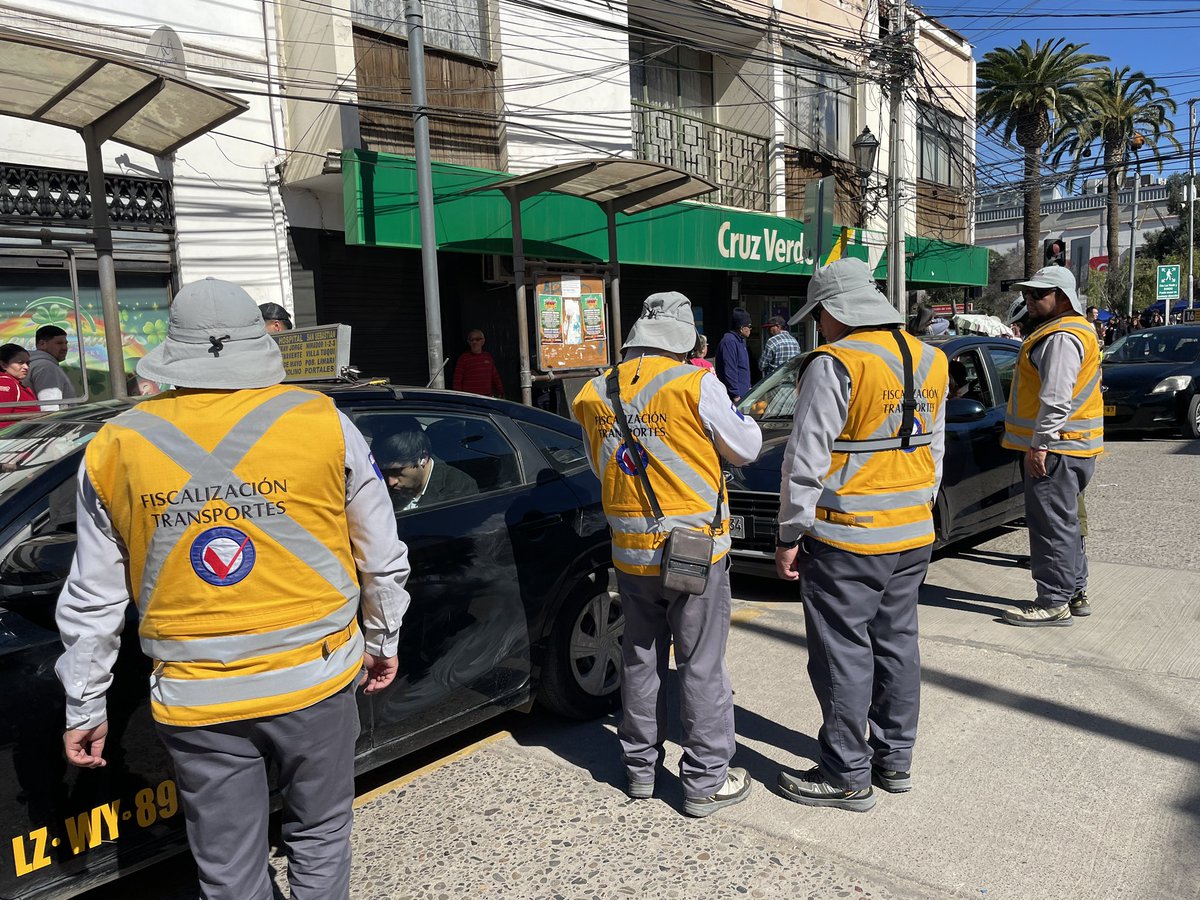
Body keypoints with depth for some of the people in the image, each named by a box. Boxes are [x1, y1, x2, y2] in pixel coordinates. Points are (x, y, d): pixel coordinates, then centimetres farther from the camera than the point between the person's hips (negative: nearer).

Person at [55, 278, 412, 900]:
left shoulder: (115, 448, -2)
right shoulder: (322, 422, -7)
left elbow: (92, 601, 5)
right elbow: (383, 557, 1)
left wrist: (84, 708, 17)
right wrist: (383, 641, 17)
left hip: (196, 701, 1)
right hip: (315, 681, -1)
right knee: (319, 838, 21)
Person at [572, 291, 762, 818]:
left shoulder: (594, 395, 1)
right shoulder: (694, 384, -14)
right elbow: (745, 449, -2)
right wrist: (742, 420, 16)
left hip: (630, 552, 5)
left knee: (640, 659, 18)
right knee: (701, 666, 7)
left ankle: (641, 769, 31)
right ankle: (706, 783, 18)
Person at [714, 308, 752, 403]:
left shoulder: (740, 341, 18)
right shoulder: (729, 342, -17)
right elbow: (729, 371, -22)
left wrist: (748, 387, 23)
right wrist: (735, 395, -22)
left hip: (744, 393, 11)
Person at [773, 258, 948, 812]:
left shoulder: (834, 365, -16)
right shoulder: (930, 361, 9)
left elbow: (806, 461, -17)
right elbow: (935, 449, 17)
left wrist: (789, 536, -9)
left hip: (846, 541, -8)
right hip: (914, 536, 8)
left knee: (844, 656, 3)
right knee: (897, 645, 17)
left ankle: (847, 777, 14)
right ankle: (895, 761, 30)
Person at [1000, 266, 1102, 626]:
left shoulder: (1062, 337, -16)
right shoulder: (1072, 329, 20)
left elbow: (1056, 399, -24)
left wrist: (1040, 444, -21)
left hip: (1055, 448, -11)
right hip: (1071, 446, 11)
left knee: (1052, 524, -6)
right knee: (1064, 522, 18)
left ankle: (1054, 603, 0)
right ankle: (1074, 592, 27)